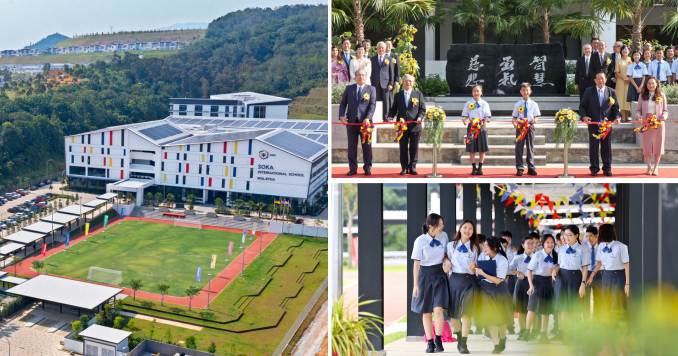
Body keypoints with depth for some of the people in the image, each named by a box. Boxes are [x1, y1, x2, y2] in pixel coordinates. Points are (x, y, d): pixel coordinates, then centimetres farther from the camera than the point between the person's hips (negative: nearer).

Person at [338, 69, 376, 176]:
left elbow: (372, 105, -2)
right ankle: (353, 168, 8)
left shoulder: (371, 89, 7)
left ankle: (368, 168, 8)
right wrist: (341, 115, -5)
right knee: (352, 146, 3)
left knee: (367, 145, 1)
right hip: (351, 121, 2)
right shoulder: (349, 88, 13)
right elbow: (343, 103, 11)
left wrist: (368, 118, -16)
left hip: (365, 121, -2)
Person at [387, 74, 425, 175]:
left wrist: (420, 117, -13)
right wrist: (390, 116, -7)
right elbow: (394, 109, 12)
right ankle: (404, 168, 10)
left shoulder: (418, 94, 7)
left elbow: (423, 109, 5)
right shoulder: (398, 95, 11)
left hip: (415, 125, -1)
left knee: (414, 148, 3)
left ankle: (412, 167, 11)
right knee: (403, 148, 3)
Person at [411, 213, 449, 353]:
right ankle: (430, 342, 16)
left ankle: (438, 340, 2)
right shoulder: (420, 241, -13)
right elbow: (416, 264, -7)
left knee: (438, 309, -13)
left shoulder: (444, 236, -3)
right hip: (425, 275, -1)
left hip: (439, 274, 2)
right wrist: (415, 285, -7)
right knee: (426, 311, 6)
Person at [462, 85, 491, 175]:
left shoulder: (484, 104, 5)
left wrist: (485, 121, -17)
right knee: (471, 149, 0)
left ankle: (480, 168, 11)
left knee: (482, 149, 1)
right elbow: (464, 116, 5)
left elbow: (488, 117, 4)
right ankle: (474, 168, 10)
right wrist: (465, 121, -16)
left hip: (482, 127, 0)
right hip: (471, 127, 0)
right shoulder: (468, 103, 5)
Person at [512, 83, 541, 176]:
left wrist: (534, 121, -18)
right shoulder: (517, 104, 4)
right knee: (519, 148, 0)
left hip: (530, 127, 0)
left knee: (530, 148, 4)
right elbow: (514, 117, 5)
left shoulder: (534, 104, 4)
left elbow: (537, 117, 4)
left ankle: (531, 168, 11)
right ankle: (520, 168, 5)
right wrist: (515, 123, -15)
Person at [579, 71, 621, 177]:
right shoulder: (589, 91, 4)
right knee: (593, 147, 3)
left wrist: (617, 117, -7)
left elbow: (616, 107, 10)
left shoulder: (611, 92, 8)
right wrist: (584, 116, -13)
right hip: (593, 124, -1)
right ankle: (594, 168, 11)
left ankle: (607, 168, 13)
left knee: (607, 147, 4)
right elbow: (582, 106, 4)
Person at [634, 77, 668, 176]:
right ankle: (649, 167, 19)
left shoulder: (661, 95, 5)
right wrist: (638, 117, -13)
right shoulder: (642, 96, 6)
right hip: (646, 124, 1)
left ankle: (656, 167, 17)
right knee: (646, 146, 4)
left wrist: (663, 117, -13)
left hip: (659, 124, 0)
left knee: (658, 146, 4)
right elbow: (638, 109, 7)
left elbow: (665, 110, 7)